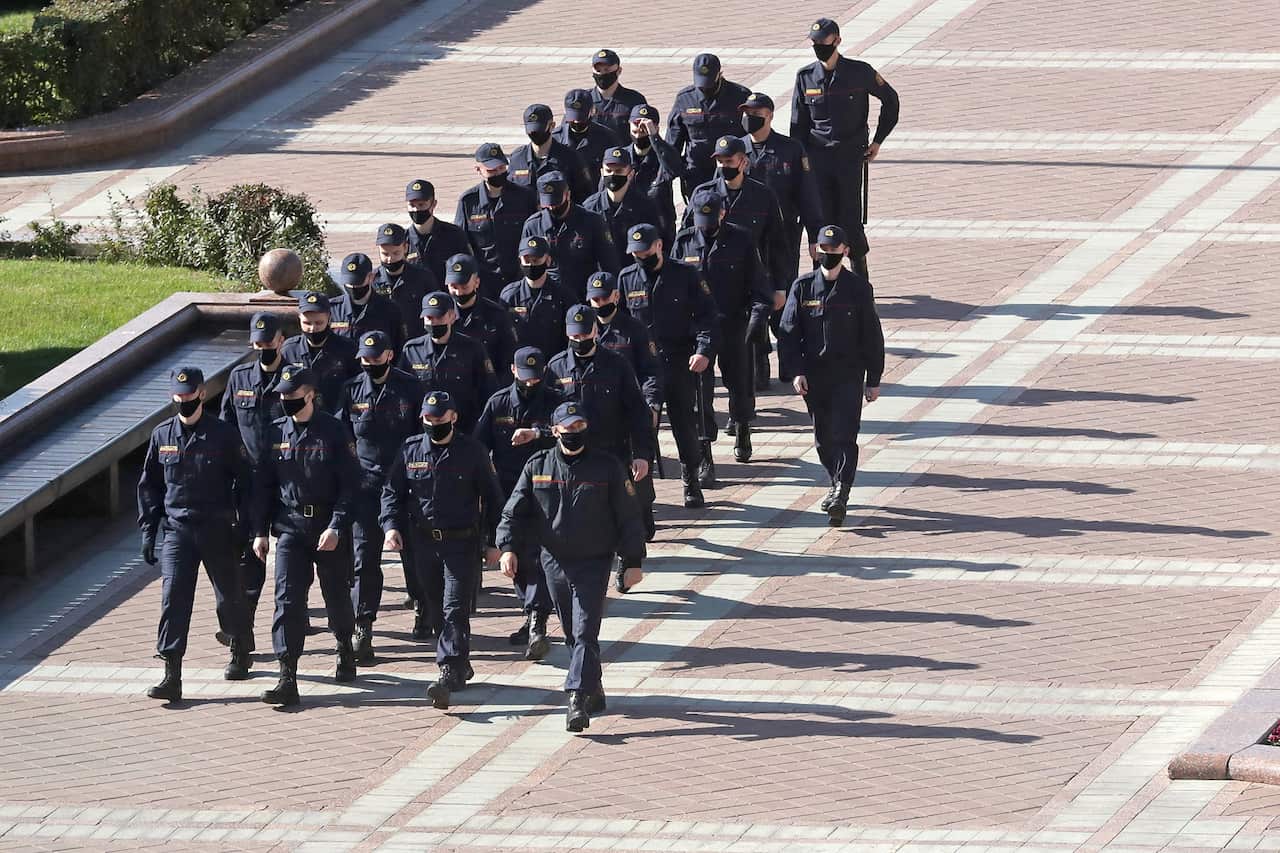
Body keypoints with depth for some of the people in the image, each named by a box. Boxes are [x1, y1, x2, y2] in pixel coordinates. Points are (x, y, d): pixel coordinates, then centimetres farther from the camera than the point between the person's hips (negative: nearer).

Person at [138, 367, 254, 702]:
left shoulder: (224, 435, -4)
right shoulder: (162, 435, 5)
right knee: (173, 597, -12)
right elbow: (149, 486, 12)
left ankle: (240, 655, 38)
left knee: (229, 596, 11)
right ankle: (172, 677, -15)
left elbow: (244, 483, 0)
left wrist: (245, 528, -4)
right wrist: (148, 531, 6)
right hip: (176, 529, 1)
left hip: (218, 531, -1)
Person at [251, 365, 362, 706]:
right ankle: (287, 677, -14)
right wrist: (260, 531, 4)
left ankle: (345, 649, 42)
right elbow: (263, 486, 10)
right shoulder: (276, 433, 4)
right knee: (287, 598, -10)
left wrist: (336, 528, -17)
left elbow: (350, 486, -8)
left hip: (330, 529, -2)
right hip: (290, 526, 2)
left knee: (337, 595, 12)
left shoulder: (334, 433, -8)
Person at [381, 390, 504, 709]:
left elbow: (492, 498, 4)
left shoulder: (471, 452, -2)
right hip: (424, 543, 4)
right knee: (434, 608, 11)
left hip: (462, 542, -4)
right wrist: (391, 525, -6)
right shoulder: (411, 450, 6)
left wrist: (493, 542, 0)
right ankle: (461, 665, 26)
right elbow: (392, 492, 12)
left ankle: (448, 673, -21)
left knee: (455, 609, -13)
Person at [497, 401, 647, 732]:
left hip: (594, 564, -4)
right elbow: (514, 511, 6)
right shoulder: (537, 467, 4)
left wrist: (633, 562, -2)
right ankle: (593, 691, 26)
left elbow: (628, 517, 2)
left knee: (585, 632, -14)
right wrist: (508, 547, -10)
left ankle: (578, 699, -22)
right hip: (554, 564, 4)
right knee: (571, 633, 11)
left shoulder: (607, 468, -2)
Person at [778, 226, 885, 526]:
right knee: (823, 438, 10)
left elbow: (872, 337, 3)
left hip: (849, 375, -3)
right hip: (814, 376, 3)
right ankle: (837, 484, 31)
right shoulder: (802, 288, 4)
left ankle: (840, 495, -18)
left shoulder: (858, 288, 0)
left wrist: (873, 380, 1)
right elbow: (789, 332, 4)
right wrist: (797, 371, -8)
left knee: (844, 434, -13)